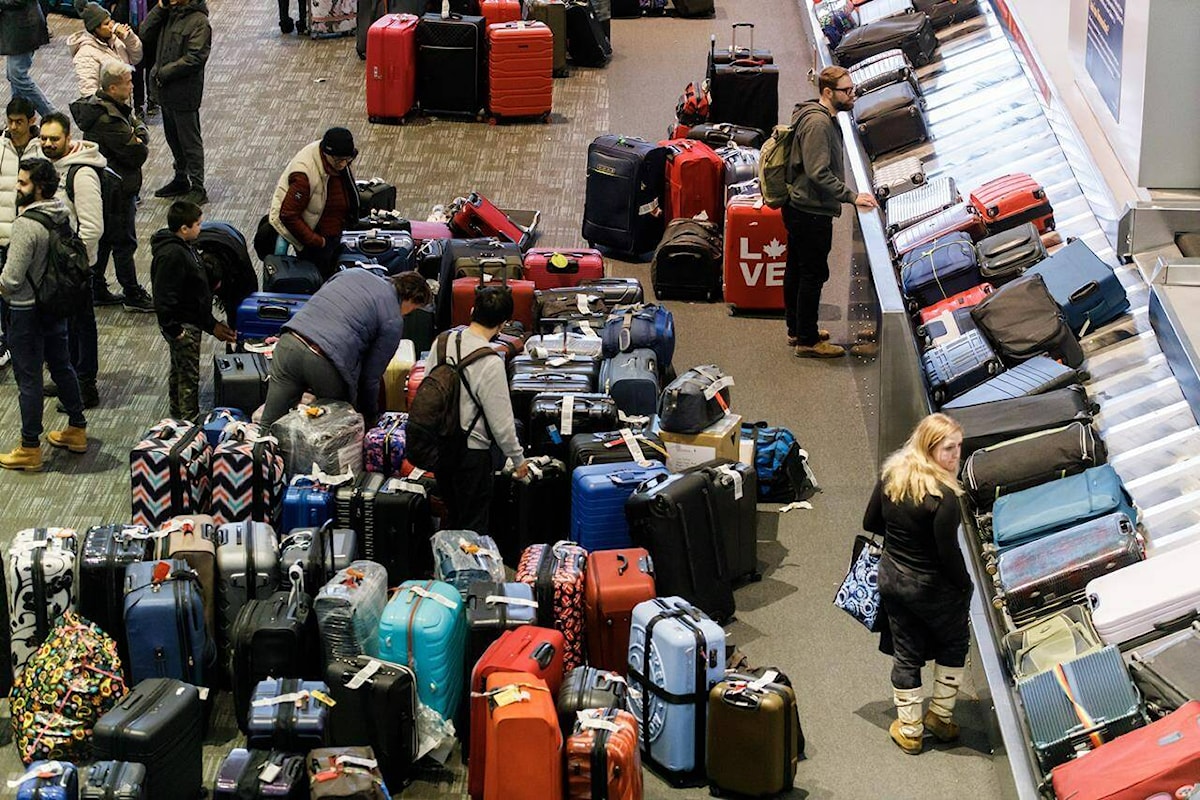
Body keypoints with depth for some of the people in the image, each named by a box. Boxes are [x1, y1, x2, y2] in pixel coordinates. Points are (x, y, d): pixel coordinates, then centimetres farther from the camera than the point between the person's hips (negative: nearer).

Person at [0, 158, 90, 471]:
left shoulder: (26, 224, -26)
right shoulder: (63, 213, -2)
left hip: (27, 311, -8)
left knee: (28, 379, 3)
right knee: (61, 366, 22)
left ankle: (30, 449, 13)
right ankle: (77, 430, 34)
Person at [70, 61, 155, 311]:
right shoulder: (108, 119, -28)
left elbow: (138, 125, 7)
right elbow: (137, 154, -26)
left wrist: (138, 134, -14)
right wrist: (140, 142, -6)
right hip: (118, 188, -10)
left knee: (103, 238, 18)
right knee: (124, 242, 3)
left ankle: (96, 290, 27)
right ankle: (133, 295, 14)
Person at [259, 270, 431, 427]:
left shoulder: (354, 272, 22)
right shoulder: (393, 322, 6)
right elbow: (370, 377, 8)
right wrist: (370, 415, 25)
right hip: (325, 363, -5)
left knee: (269, 425, 7)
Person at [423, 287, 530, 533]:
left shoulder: (442, 341, -3)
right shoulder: (491, 364, -22)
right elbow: (501, 422, -16)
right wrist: (518, 459, -2)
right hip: (471, 452, -7)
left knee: (453, 518, 22)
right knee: (473, 529, 7)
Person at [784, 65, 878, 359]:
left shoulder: (825, 118, 12)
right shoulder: (817, 123, -22)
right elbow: (819, 173, -27)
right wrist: (852, 196, -25)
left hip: (798, 210, 11)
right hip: (812, 213, -11)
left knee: (796, 271, 19)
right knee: (813, 275, -3)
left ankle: (797, 330, 31)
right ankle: (807, 341, 4)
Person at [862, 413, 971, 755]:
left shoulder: (891, 475, -8)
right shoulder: (943, 495, -28)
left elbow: (871, 523, 4)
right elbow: (948, 552, -23)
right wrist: (966, 586, -7)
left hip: (890, 577, 5)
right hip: (932, 586, -5)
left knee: (906, 653, 19)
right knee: (954, 643, 23)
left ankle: (909, 729, 30)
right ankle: (941, 716, 32)